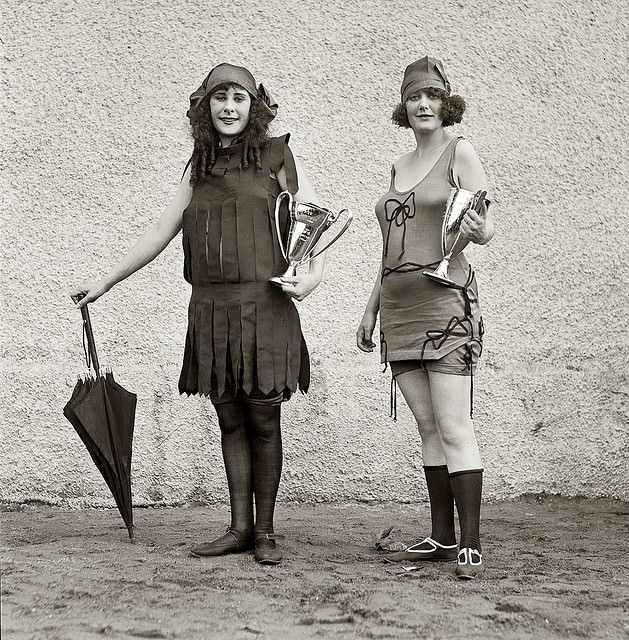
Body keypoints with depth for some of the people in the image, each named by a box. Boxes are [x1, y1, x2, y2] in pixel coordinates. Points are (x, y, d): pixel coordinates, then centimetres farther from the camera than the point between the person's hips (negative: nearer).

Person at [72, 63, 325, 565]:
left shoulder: (276, 157, 4)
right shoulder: (199, 169, 15)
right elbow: (160, 232, 20)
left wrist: (314, 274, -11)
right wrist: (106, 282, 22)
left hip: (262, 304, -4)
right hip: (210, 307, 4)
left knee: (263, 420, 0)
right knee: (230, 421, 6)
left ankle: (265, 531, 10)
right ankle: (240, 528, 14)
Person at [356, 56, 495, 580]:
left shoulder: (459, 153, 1)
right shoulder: (401, 166, 19)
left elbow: (487, 230, -5)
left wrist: (476, 228, -28)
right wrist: (371, 309, 22)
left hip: (444, 300, -6)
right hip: (399, 308, 6)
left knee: (454, 426, -11)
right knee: (428, 426, 7)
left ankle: (471, 545, -7)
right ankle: (442, 537, 11)